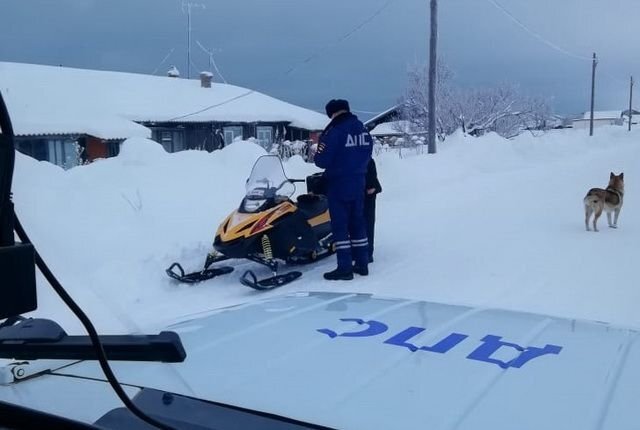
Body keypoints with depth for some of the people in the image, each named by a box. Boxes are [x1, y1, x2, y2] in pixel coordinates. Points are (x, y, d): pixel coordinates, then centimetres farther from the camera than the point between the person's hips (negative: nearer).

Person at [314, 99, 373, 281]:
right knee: (357, 223, 14)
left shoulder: (334, 131, -15)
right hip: (359, 182, 7)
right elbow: (367, 154, 13)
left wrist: (317, 157, 4)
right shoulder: (363, 129, 7)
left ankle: (345, 267, -1)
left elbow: (322, 160, -16)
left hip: (339, 184, -7)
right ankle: (362, 263, 19)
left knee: (340, 225, -1)